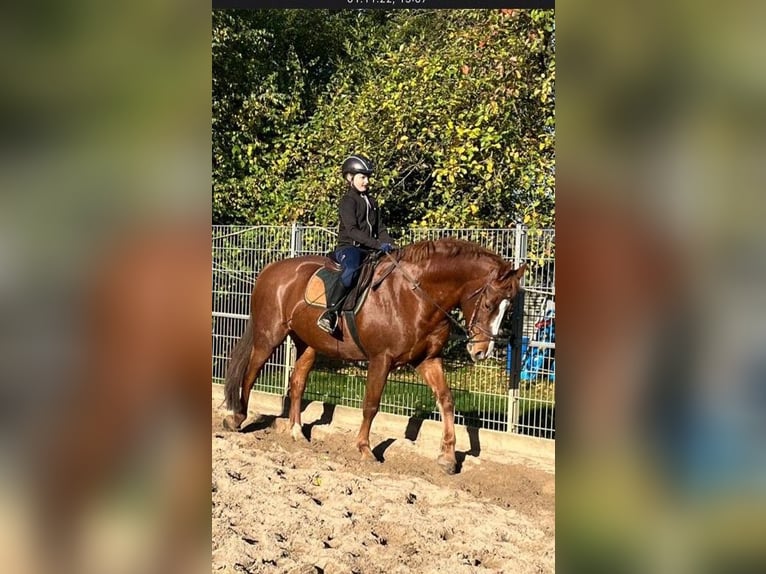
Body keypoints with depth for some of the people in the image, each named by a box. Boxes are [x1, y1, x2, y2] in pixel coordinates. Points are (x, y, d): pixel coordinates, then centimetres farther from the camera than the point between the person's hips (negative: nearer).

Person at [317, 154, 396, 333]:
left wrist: (390, 245, -2)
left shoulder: (371, 202, 20)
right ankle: (329, 313, -37)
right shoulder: (348, 201, -4)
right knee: (352, 268, -38)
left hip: (368, 250, 8)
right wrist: (378, 244, -24)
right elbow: (352, 230, -17)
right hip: (348, 247, -8)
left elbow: (380, 228, 17)